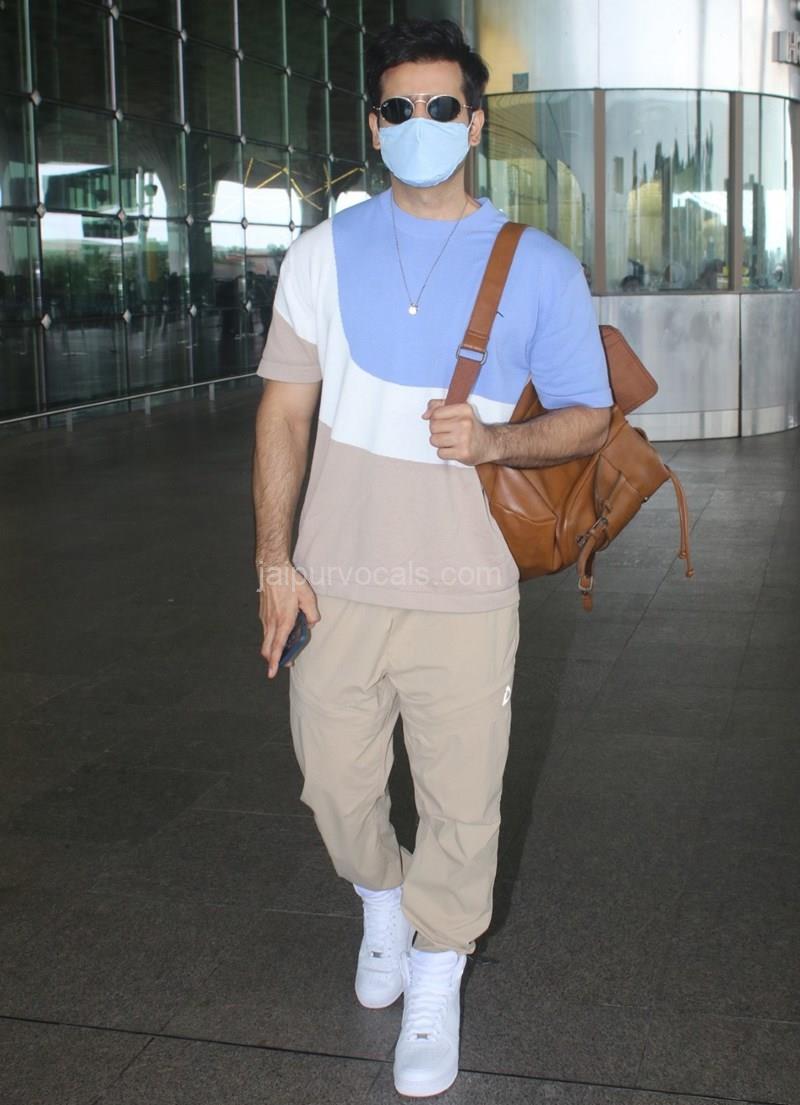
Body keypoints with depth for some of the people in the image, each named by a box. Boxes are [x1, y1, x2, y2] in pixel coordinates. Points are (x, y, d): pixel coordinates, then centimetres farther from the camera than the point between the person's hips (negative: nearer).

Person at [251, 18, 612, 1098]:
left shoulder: (539, 267, 0)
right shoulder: (324, 253, 5)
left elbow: (590, 414, 4)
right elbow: (285, 411, 6)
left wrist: (494, 438, -17)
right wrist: (275, 560, -1)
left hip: (466, 592, -2)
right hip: (335, 582, 2)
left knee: (461, 803, 5)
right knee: (336, 783, 15)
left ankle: (436, 983, 30)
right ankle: (382, 900, 47)